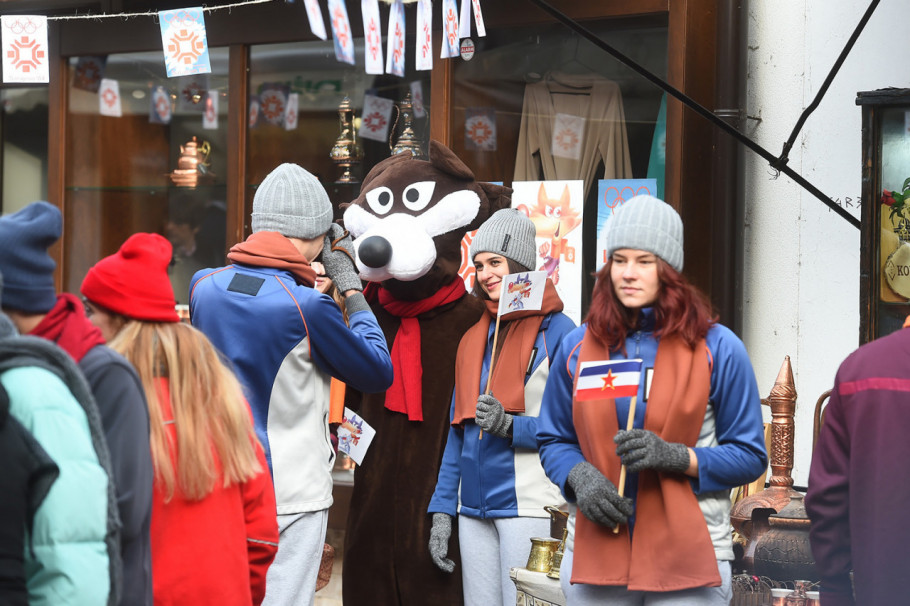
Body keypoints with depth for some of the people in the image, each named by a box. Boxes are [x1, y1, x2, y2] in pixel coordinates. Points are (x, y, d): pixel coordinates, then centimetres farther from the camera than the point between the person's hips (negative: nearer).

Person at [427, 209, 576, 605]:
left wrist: (511, 426, -20)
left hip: (529, 507, -6)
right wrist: (441, 510, 12)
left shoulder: (556, 331, -3)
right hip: (474, 507, 6)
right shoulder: (473, 338, 16)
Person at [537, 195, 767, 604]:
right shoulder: (578, 347, 9)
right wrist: (579, 477, -6)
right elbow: (554, 440, 16)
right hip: (595, 552, 2)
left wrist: (674, 457, -16)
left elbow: (749, 456, 0)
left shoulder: (718, 349, 0)